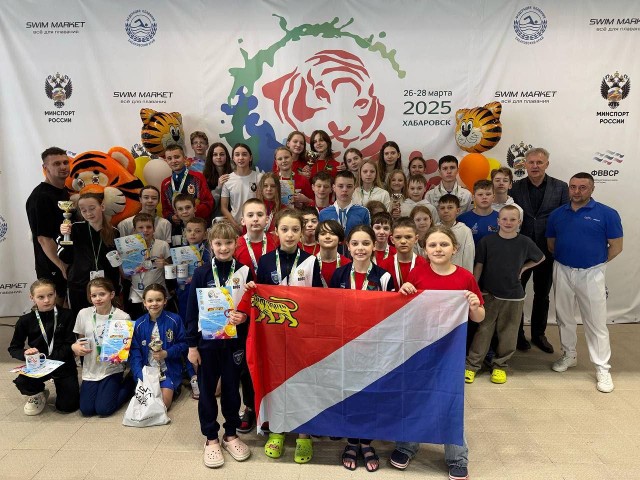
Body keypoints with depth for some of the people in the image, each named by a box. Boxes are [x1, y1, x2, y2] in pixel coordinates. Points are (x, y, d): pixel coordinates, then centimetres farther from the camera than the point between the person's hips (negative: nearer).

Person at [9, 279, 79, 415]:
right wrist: (25, 353, -19)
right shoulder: (26, 321, -3)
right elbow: (13, 348, 4)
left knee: (67, 406, -8)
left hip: (64, 364, -1)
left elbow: (70, 345, -9)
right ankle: (38, 395, 8)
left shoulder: (66, 315, -8)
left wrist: (50, 359, -21)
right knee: (22, 382, -30)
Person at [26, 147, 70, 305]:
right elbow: (43, 238, -19)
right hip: (52, 268, -8)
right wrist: (63, 266, -18)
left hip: (70, 264, 8)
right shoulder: (41, 197, -15)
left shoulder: (65, 192, 10)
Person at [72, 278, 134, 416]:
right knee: (86, 410, -3)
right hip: (91, 369, 4)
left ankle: (128, 386, 15)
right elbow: (80, 339, 12)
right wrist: (74, 346, -10)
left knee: (103, 409, -10)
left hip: (112, 369, -4)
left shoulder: (123, 317, -12)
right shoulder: (83, 314, -3)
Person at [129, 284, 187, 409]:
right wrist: (140, 375, -16)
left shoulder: (175, 320, -6)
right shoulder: (139, 324, -1)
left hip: (168, 371, -2)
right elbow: (134, 352, -4)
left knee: (164, 404, -15)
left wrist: (167, 353, -16)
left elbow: (183, 344, -1)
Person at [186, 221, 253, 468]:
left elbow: (252, 305, 5)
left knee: (231, 388, 13)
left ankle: (231, 434, 30)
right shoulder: (202, 273, -5)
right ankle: (211, 438, 25)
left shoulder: (244, 271, -2)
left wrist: (244, 316, -17)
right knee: (207, 390, 9)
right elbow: (192, 311, -3)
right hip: (207, 340, -1)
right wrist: (192, 345, -4)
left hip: (234, 340, 1)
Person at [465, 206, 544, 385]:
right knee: (483, 331, 3)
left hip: (514, 296, 1)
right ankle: (472, 365, 11)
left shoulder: (525, 242, -3)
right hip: (489, 294, -1)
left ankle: (500, 365, 25)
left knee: (508, 333, 9)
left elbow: (540, 258, 15)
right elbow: (479, 265, 0)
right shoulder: (487, 240, -6)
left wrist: (523, 268, 5)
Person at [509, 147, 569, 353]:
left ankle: (539, 334, 31)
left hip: (547, 250, 1)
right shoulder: (515, 187, -3)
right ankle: (517, 334, 27)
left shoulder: (561, 187, -1)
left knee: (542, 295, 14)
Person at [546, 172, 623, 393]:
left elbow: (616, 246, -4)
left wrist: (596, 262, 4)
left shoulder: (607, 214, -8)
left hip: (591, 274, -3)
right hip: (562, 272, 4)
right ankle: (569, 355, 33)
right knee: (564, 317, 15)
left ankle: (602, 368, 13)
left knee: (596, 322, 2)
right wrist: (564, 259, 6)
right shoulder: (557, 214, 2)